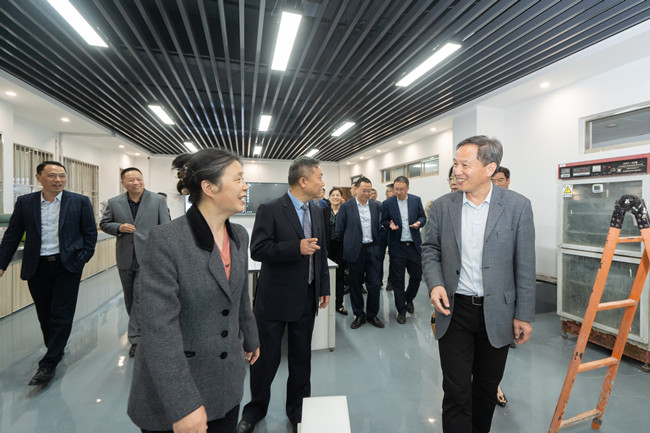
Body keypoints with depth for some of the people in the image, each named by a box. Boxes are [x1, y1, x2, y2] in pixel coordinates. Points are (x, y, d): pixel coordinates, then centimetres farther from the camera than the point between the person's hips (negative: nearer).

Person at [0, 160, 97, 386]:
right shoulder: (25, 202, 5)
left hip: (67, 266, -2)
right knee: (45, 315, 14)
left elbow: (90, 233, 1)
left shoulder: (80, 202, -1)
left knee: (61, 316, -1)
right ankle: (55, 349, 35)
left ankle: (48, 364, 9)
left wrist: (82, 259, -7)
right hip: (37, 267, 3)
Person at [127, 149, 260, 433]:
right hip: (172, 389, -5)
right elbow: (158, 327, -22)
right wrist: (182, 405, -21)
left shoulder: (239, 236, -1)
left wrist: (250, 339, 20)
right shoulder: (165, 240, -21)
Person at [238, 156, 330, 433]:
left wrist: (324, 288, 11)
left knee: (301, 358, 19)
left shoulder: (317, 211, 6)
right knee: (266, 359, 13)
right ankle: (256, 409, 40)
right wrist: (296, 247, -28)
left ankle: (298, 411, 41)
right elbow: (257, 250, -20)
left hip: (307, 299, 6)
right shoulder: (270, 210, -14)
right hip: (275, 298, -5)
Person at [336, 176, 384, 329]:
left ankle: (372, 315, 23)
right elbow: (339, 229, 0)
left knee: (374, 284, 4)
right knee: (355, 285, 9)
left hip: (372, 249, 2)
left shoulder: (375, 206, 6)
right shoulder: (346, 206, -4)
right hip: (355, 251, -2)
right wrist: (350, 241, 3)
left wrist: (377, 244, 6)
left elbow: (378, 226, 12)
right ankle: (359, 315, 25)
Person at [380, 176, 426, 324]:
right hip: (397, 246, -2)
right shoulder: (388, 203, -2)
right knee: (397, 279, 4)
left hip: (414, 245, 2)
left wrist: (418, 223, -13)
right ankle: (401, 310, 18)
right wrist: (390, 225, -16)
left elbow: (423, 217, 9)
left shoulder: (416, 200, 3)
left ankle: (409, 299, 38)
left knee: (417, 276, 9)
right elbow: (383, 221, 6)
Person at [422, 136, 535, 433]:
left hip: (496, 312, 1)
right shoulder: (441, 206, -4)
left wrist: (524, 315, -2)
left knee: (487, 388, 20)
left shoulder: (517, 206, -7)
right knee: (456, 392, 6)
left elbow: (524, 266, -4)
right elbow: (430, 250, 4)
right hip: (454, 310, 0)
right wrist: (435, 283, -13)